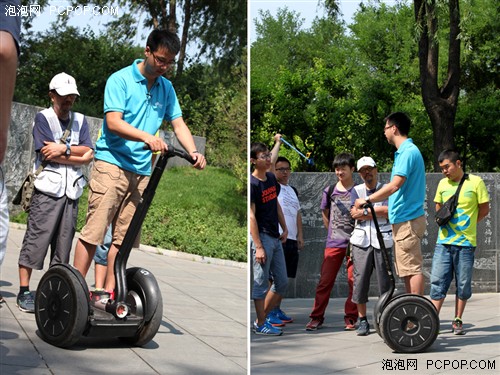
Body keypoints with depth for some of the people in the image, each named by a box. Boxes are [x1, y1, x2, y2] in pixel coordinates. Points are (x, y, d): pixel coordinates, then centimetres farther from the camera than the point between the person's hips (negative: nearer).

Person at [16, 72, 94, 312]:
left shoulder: (80, 120, 15)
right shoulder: (43, 118, 2)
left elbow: (88, 153, 3)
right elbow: (47, 153, -10)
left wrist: (64, 149, -10)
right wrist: (77, 157, -6)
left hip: (72, 191, 5)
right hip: (48, 187, -5)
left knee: (63, 243, 4)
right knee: (36, 239, -7)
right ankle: (24, 291, -2)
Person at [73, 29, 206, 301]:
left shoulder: (167, 88, 14)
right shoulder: (120, 80, -5)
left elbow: (178, 124, 10)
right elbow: (113, 122, -14)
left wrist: (193, 151, -9)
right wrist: (146, 136, -29)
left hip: (142, 171, 6)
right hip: (111, 163, -6)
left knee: (124, 237, 5)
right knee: (94, 230, -10)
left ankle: (109, 293, 9)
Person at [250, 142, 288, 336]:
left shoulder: (271, 178, 10)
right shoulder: (252, 184, -14)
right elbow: (251, 216, -17)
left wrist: (284, 228, 15)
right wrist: (258, 247, -20)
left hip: (275, 237, 9)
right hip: (261, 237, -9)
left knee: (282, 282, 11)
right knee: (261, 283, -1)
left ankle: (261, 318, 21)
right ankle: (260, 324, 9)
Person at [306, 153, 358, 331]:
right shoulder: (329, 191, 6)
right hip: (333, 243, 2)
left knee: (353, 281, 0)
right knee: (325, 280, 0)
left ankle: (351, 318, 9)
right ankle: (316, 317, 5)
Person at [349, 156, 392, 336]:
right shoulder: (357, 190, 13)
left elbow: (388, 210, -9)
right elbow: (355, 213, -2)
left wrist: (365, 211, -7)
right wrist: (377, 211, -4)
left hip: (382, 240, -1)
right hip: (361, 240, 1)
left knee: (385, 280, -4)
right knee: (360, 279, -4)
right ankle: (362, 320, 5)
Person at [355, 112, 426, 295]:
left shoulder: (408, 152, -14)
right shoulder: (404, 151, 17)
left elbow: (395, 185, -23)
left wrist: (367, 200, -14)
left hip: (408, 220, -10)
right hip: (403, 219, 10)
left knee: (412, 268, -10)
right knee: (407, 269, 12)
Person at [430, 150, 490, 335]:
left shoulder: (475, 182, -3)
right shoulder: (443, 184, 9)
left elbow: (484, 209, 2)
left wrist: (466, 224, -3)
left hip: (466, 242, -3)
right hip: (443, 242, 3)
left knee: (463, 284, 5)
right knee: (438, 281, -1)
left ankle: (457, 321, 15)